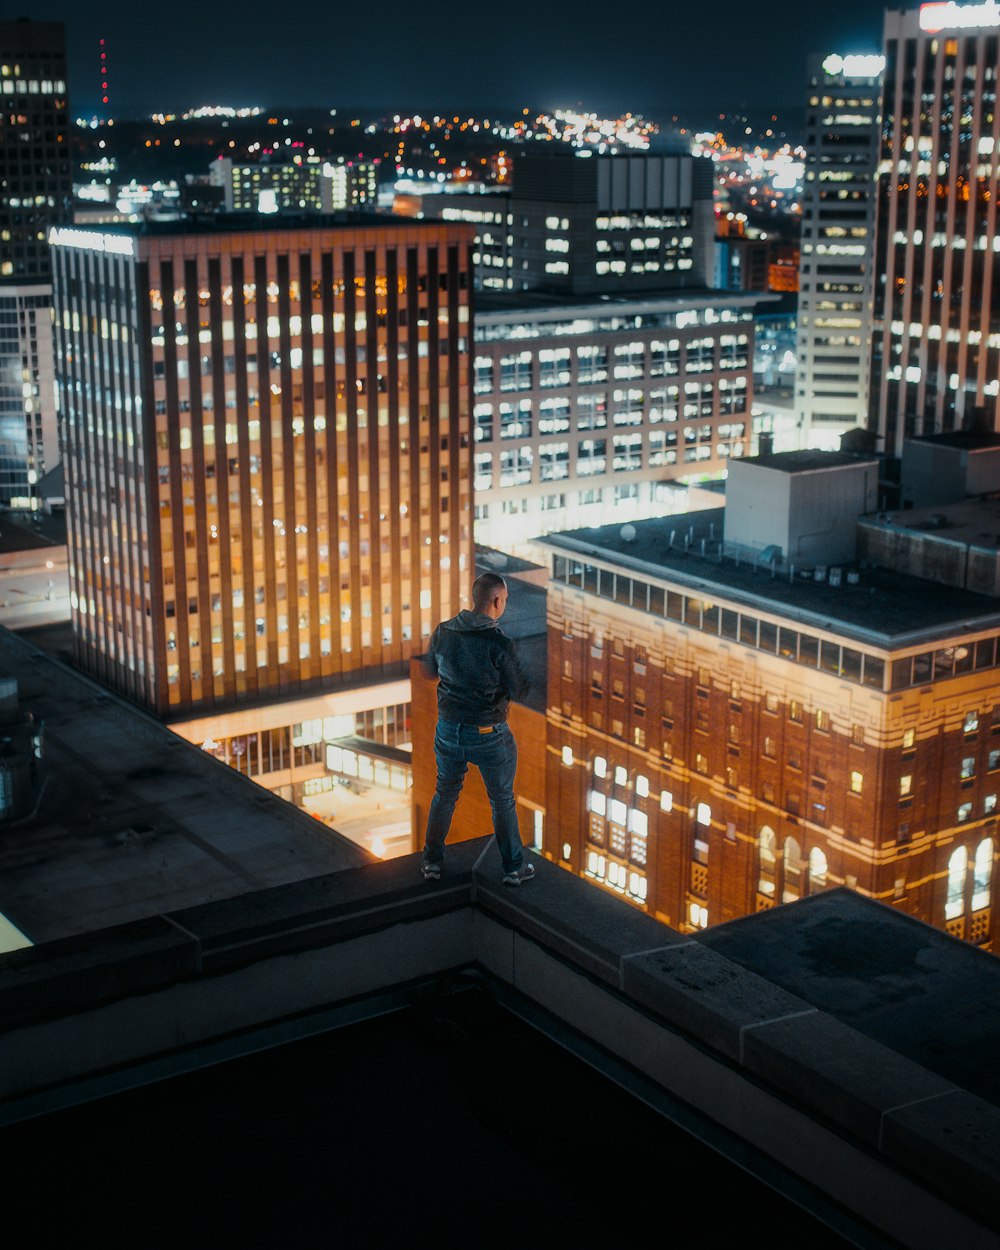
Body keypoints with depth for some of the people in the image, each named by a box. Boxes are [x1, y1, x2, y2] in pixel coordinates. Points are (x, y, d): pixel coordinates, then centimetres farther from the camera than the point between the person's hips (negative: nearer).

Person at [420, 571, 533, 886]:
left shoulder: (443, 633, -7)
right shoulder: (499, 642, -23)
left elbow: (430, 669, 10)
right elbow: (519, 689, -12)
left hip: (449, 729, 4)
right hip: (489, 734, -4)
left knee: (445, 793, 22)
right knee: (502, 801, 14)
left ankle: (432, 862, 29)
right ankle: (514, 868, 25)